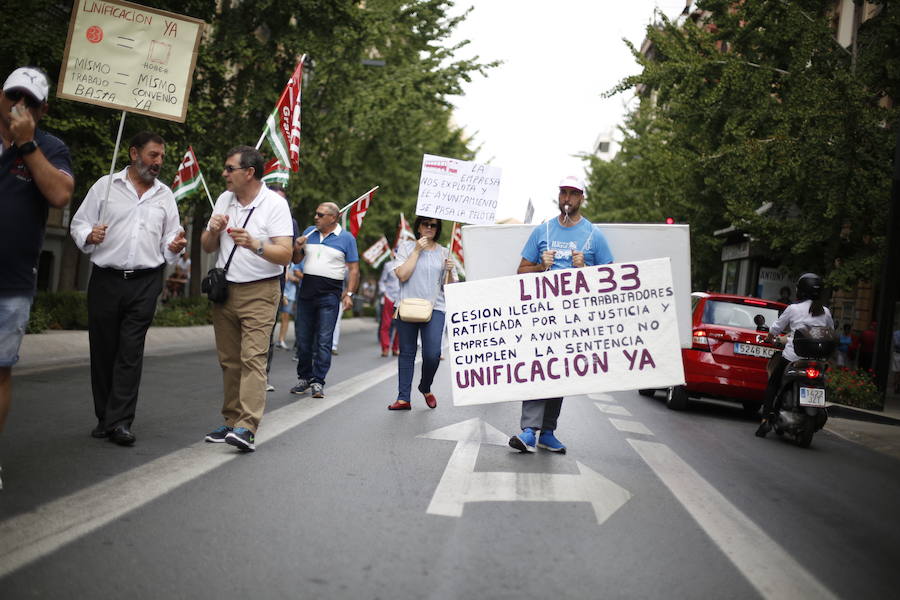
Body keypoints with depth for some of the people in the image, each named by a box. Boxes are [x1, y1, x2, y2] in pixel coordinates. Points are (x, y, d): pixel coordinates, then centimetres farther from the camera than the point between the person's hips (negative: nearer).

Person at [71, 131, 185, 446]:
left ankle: (120, 421, -5)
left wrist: (174, 246, -6)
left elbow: (169, 238, 16)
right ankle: (104, 418, 16)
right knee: (102, 349, 4)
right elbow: (79, 223, 7)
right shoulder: (105, 185, 7)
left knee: (131, 352, -5)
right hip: (105, 279, 0)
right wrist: (89, 235, -14)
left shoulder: (165, 194, 14)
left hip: (145, 282, 1)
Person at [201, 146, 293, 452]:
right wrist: (213, 230, -6)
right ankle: (231, 421, 14)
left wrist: (254, 245, -30)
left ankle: (247, 428, -19)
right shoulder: (223, 200, 12)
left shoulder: (275, 204, -7)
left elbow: (285, 255, -14)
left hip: (260, 292, -6)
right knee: (229, 360, 7)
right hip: (225, 289, 6)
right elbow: (207, 247, 16)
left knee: (253, 358, -14)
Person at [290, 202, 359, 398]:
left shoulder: (346, 238, 2)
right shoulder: (309, 232, 13)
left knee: (323, 341, -5)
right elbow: (296, 260, 20)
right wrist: (297, 248, -2)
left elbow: (354, 269, 0)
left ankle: (318, 381, 1)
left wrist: (349, 294, -9)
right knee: (303, 338, 7)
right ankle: (304, 377, 19)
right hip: (306, 292, 4)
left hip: (330, 294, -4)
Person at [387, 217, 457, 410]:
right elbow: (402, 275, -6)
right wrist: (417, 251, -6)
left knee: (433, 354, -11)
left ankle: (425, 388, 17)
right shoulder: (406, 247, 8)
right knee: (407, 352, 3)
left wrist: (450, 271, -8)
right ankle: (403, 398, 9)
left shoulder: (443, 253, 12)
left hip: (434, 309, 0)